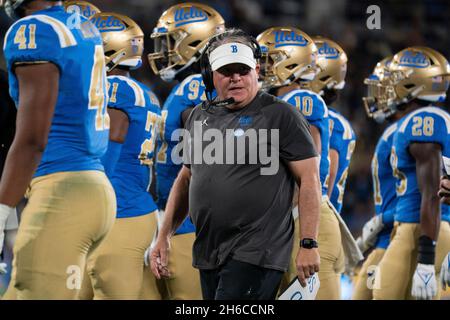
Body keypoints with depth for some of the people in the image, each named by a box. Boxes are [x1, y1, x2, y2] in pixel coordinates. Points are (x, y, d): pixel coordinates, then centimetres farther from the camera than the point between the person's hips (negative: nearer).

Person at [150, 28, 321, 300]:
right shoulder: (200, 117, 16)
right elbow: (186, 178, 25)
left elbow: (309, 179, -7)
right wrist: (164, 235, 19)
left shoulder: (280, 115, -4)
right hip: (209, 255, 7)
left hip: (256, 255, -7)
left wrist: (309, 244, -14)